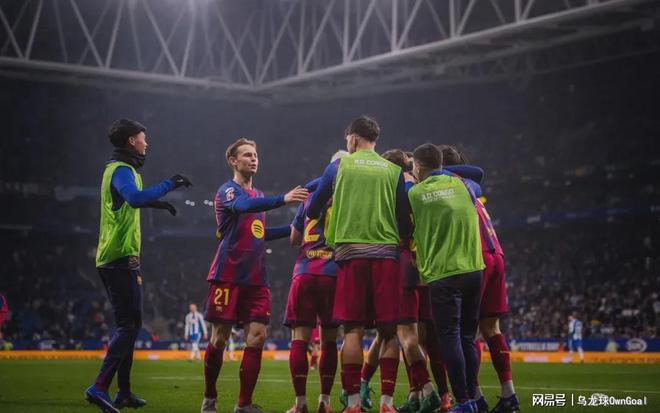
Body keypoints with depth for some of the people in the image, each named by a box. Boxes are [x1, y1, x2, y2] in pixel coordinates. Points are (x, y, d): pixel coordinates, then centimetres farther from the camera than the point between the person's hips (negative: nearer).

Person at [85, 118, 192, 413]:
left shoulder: (118, 168, 21)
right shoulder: (122, 170, -12)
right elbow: (136, 198, -33)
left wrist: (157, 203, 47)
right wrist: (169, 185, -24)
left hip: (112, 258, 11)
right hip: (121, 258, -11)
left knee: (129, 324, 15)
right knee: (129, 325, -13)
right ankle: (99, 387, -20)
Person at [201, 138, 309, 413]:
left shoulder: (258, 194, 21)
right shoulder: (228, 190, -3)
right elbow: (244, 206, -27)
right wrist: (283, 199, -39)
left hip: (256, 279, 6)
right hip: (227, 276, -6)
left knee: (257, 337, -4)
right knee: (220, 338, 0)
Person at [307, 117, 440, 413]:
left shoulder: (339, 166, 8)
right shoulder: (393, 171, 10)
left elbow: (313, 208, 13)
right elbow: (404, 221, 9)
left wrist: (301, 225, 34)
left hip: (351, 253, -1)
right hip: (386, 253, 1)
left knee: (352, 330, 0)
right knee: (388, 331, 4)